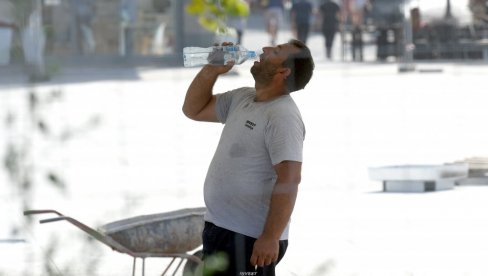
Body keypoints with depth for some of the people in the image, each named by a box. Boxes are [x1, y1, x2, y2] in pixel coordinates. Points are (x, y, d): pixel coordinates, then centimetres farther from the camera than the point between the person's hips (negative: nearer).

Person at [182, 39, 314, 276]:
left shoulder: (283, 116, -18)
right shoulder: (241, 99, 11)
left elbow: (289, 180, -25)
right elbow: (194, 109, 23)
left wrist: (271, 238, -28)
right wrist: (211, 71, 6)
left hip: (250, 240, -9)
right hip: (217, 230, 9)